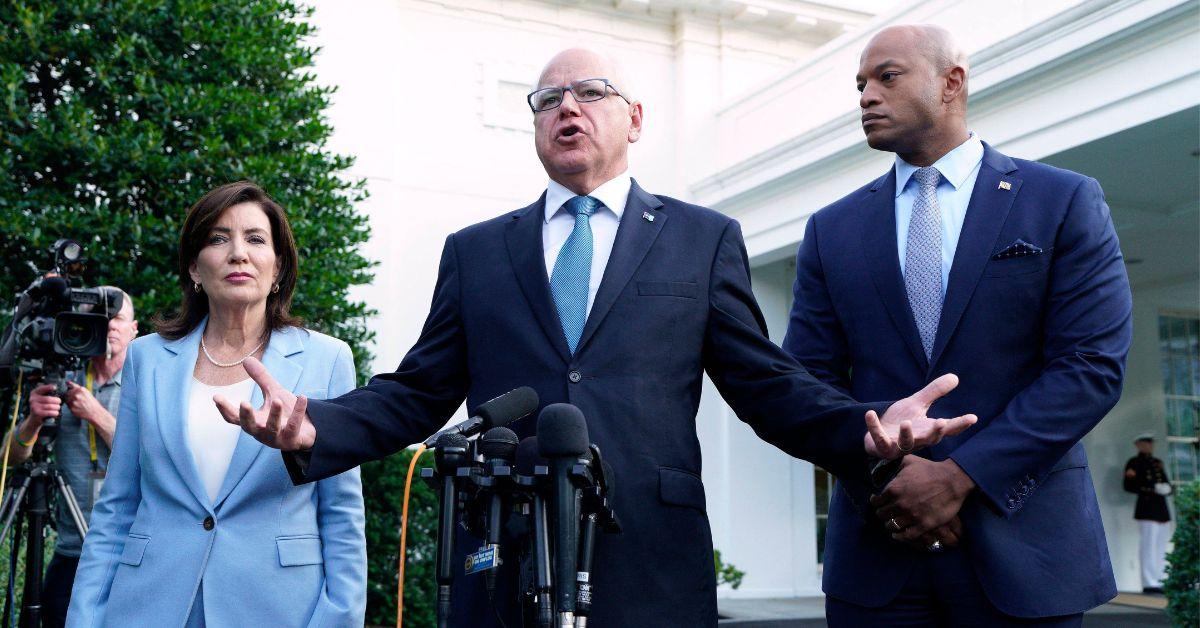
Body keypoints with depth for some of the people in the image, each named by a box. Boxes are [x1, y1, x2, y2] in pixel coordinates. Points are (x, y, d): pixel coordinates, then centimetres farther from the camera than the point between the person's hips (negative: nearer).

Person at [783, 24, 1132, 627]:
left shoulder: (1066, 202, 0)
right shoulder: (832, 229, 8)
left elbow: (1093, 365, -7)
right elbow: (811, 376, 4)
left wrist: (961, 475, -15)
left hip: (1023, 546, -2)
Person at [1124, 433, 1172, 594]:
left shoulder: (1157, 462, 22)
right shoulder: (1134, 463, 0)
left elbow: (1166, 483, 23)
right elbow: (1129, 485, -9)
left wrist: (1167, 488, -1)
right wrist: (1153, 489, -16)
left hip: (1162, 509, 8)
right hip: (1147, 509, -8)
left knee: (1161, 547, 8)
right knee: (1148, 546, -11)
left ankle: (1161, 580, 12)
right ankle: (1149, 583, -11)